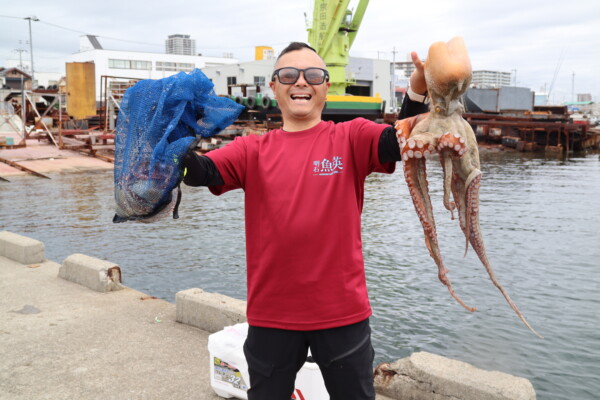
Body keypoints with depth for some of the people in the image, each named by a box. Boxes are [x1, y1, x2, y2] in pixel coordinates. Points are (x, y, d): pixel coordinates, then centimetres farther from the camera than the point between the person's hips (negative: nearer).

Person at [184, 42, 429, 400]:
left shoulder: (351, 139, -3)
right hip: (271, 314, 2)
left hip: (343, 310, -1)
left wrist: (418, 92, -36)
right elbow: (201, 171, -11)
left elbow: (402, 142, -19)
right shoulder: (253, 150, 2)